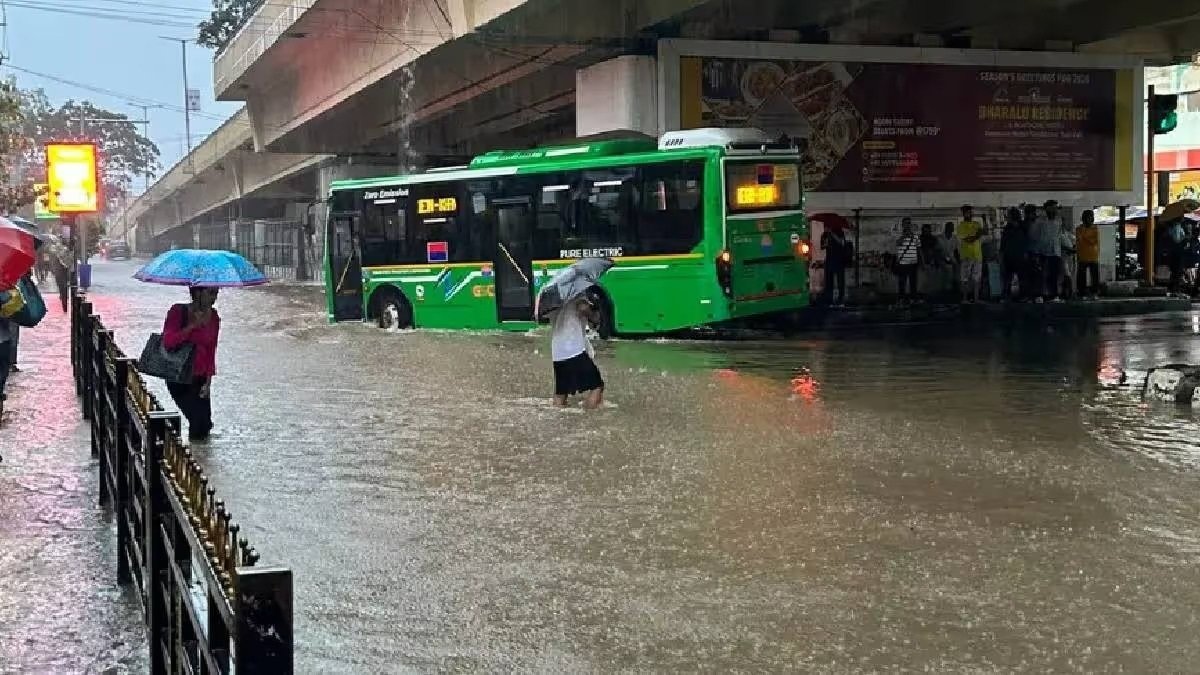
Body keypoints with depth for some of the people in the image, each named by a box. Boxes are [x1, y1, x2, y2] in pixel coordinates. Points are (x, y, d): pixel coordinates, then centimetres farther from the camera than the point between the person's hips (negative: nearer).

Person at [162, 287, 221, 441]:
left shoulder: (213, 317, 3)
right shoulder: (178, 312, -8)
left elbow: (211, 352, 5)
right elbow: (168, 342, -20)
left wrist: (208, 382, -2)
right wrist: (192, 326, -22)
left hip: (200, 378, 4)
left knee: (205, 424, 0)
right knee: (199, 421, -12)